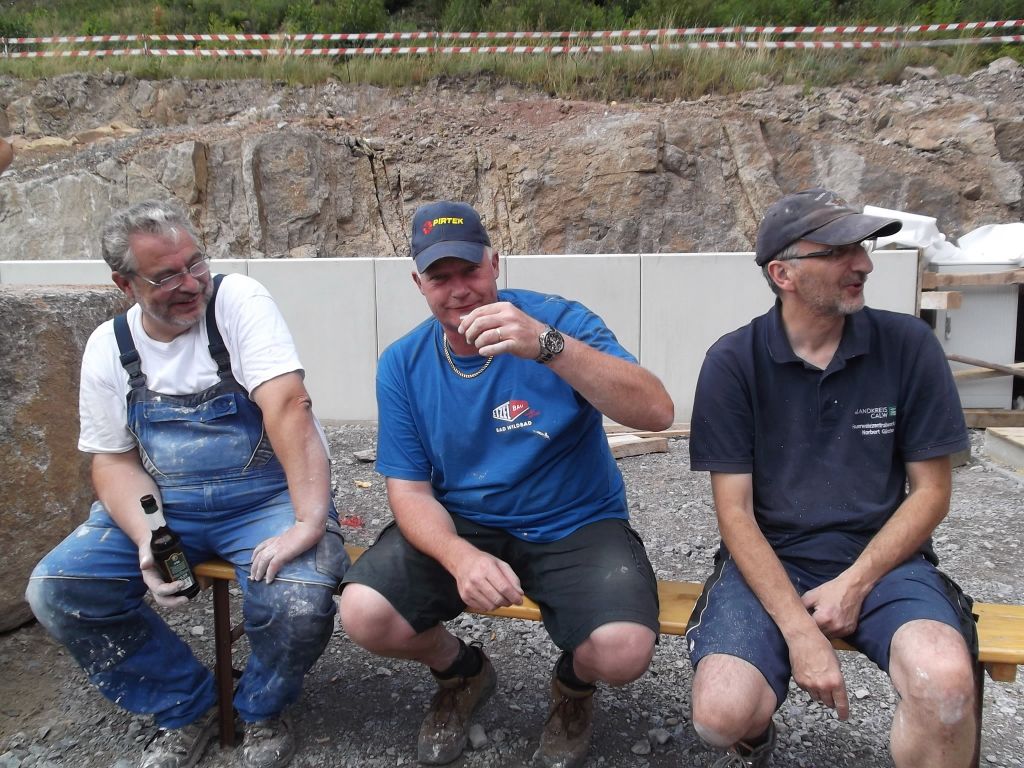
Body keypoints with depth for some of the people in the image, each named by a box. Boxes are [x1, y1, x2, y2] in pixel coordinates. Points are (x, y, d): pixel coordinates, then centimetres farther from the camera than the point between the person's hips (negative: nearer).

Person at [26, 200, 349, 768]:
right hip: (162, 504, 5)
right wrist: (146, 539, -15)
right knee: (55, 591, -12)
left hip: (268, 495, -4)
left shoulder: (238, 300, -12)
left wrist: (310, 521, -34)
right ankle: (186, 709, 10)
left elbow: (287, 407, -24)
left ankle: (262, 710, 8)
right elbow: (114, 461, 4)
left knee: (298, 603, -30)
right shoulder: (108, 347, 2)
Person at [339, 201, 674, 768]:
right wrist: (459, 556, -26)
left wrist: (547, 345, -39)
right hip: (461, 525, 3)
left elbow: (656, 413, -24)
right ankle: (462, 672, 16)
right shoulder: (403, 365, -3)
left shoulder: (557, 319, -12)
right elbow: (409, 490, -3)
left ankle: (573, 684, 14)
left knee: (623, 652, -27)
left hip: (575, 524, -2)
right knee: (364, 615, -20)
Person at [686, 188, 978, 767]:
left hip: (880, 558, 1)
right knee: (723, 715, -23)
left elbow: (931, 491, 2)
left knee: (946, 680, -31)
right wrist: (798, 628, -18)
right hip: (769, 561, 0)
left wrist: (854, 583, -11)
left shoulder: (909, 346, -3)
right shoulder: (734, 362, -7)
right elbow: (735, 511, -8)